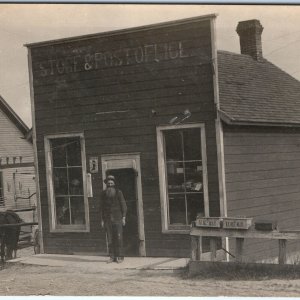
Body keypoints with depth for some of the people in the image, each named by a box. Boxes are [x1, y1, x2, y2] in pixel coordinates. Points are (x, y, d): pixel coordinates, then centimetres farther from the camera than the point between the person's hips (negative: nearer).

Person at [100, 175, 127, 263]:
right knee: (110, 238, 2)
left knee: (118, 237, -5)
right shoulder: (103, 194, 5)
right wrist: (102, 220, 4)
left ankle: (120, 257, -1)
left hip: (117, 218, -2)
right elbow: (102, 207, 8)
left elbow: (123, 205, 0)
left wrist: (123, 218, -5)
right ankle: (112, 257, 7)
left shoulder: (118, 192, -2)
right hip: (107, 219, 3)